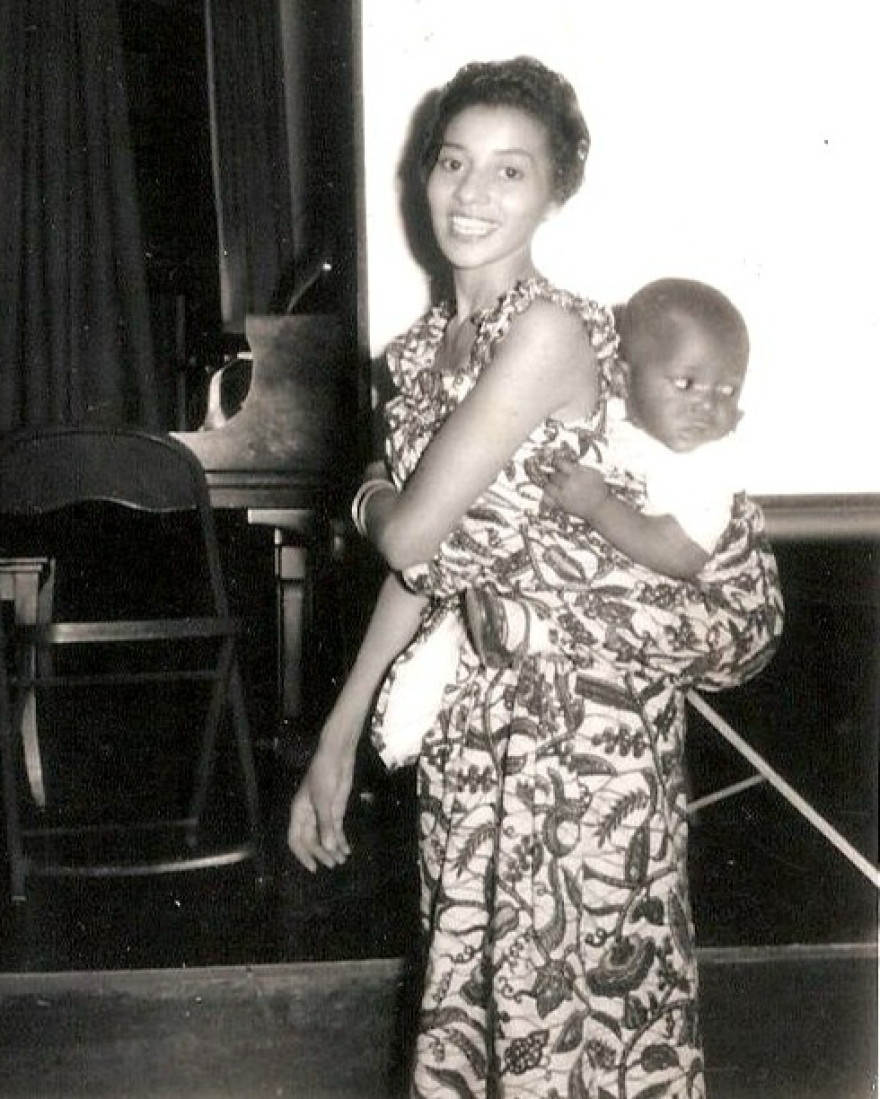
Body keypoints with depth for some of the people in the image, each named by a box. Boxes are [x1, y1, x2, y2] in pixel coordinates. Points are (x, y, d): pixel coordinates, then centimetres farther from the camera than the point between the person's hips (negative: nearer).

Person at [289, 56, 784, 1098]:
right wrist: (336, 742, 11)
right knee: (475, 980, 19)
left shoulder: (550, 330, -19)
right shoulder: (428, 341, 5)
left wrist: (368, 498, 3)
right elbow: (424, 563, 9)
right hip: (473, 701, 7)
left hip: (582, 710, -7)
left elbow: (410, 535, -21)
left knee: (568, 1003, 9)